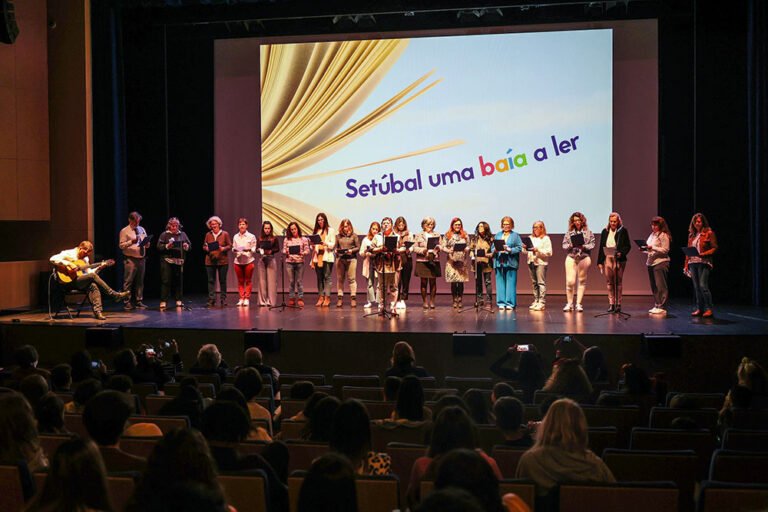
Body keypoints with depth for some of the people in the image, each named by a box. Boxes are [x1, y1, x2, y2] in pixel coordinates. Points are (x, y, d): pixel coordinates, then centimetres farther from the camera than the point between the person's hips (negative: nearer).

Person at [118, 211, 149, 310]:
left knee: (140, 281, 11)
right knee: (128, 281, -7)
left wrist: (147, 243, -4)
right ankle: (128, 303, -3)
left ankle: (139, 302, 17)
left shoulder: (142, 229, 16)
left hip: (141, 259, 6)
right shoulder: (124, 231, -2)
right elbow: (121, 245, -8)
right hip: (130, 260, -6)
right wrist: (131, 241, -21)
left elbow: (146, 244, 20)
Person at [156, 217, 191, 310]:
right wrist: (167, 246, -17)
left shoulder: (183, 234, 13)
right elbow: (159, 247, -2)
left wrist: (187, 246, -7)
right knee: (166, 281, -5)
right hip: (167, 261, -3)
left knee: (179, 281, 7)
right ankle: (163, 302, -4)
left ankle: (179, 301, 17)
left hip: (179, 261, 3)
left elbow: (189, 246, 15)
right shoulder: (164, 235, 3)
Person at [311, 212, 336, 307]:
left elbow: (333, 244, -3)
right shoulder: (315, 231, 16)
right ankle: (320, 297, 4)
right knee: (319, 278, 3)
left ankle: (327, 298, -8)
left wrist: (325, 243, -20)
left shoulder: (330, 230, 4)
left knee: (327, 277, -8)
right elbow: (313, 245, 17)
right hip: (317, 257, 4)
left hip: (327, 256, -4)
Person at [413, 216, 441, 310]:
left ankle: (432, 301, 10)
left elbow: (440, 246, 10)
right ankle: (425, 302, 8)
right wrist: (423, 250, -16)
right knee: (424, 282, 1)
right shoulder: (419, 235, 6)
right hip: (422, 261, -1)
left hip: (434, 260, 1)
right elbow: (415, 248, 1)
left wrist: (438, 248, -12)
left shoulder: (437, 235, 12)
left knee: (433, 282, 2)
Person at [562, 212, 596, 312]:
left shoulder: (588, 232, 8)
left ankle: (578, 304, 6)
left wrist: (584, 246, -15)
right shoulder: (569, 233, 12)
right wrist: (570, 245, -12)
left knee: (582, 281, 1)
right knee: (570, 281, -7)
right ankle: (569, 303, 4)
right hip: (571, 258, 0)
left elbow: (592, 245, 1)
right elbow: (564, 245, 8)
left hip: (584, 258, 0)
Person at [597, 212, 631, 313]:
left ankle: (618, 304, 5)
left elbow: (627, 246, 0)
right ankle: (611, 304, 9)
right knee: (609, 282, 4)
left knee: (618, 282, 0)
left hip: (619, 260, -3)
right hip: (607, 259, 3)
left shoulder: (623, 231, 1)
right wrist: (600, 261, 6)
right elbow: (601, 247, 11)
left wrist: (621, 253, -19)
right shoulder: (605, 231, 11)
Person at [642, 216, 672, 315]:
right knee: (654, 286, 9)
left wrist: (653, 248, -19)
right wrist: (645, 249, 4)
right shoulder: (652, 235, 19)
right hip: (651, 262, 9)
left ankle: (662, 307, -8)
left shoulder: (663, 235, -7)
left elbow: (665, 250, -13)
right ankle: (656, 306, 15)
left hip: (660, 263, -9)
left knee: (661, 286, -8)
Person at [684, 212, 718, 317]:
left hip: (703, 263, -6)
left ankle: (709, 309, -9)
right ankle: (699, 309, 11)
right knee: (696, 287, 7)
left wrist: (703, 254, -18)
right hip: (692, 263, 6)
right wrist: (686, 264, 14)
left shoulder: (709, 233, -1)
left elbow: (714, 248, -5)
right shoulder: (691, 235, 17)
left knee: (703, 286, -14)